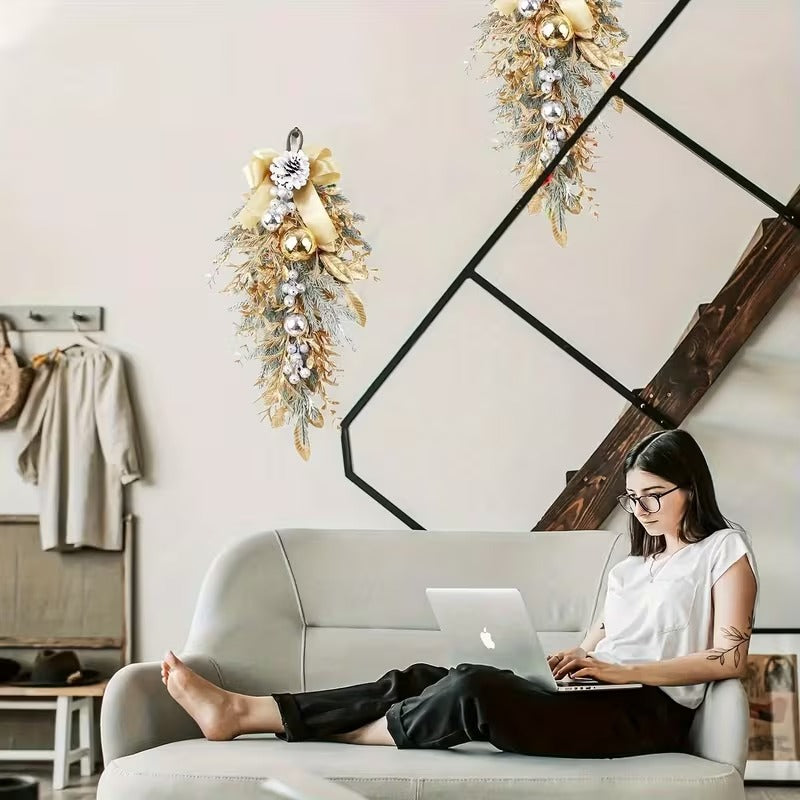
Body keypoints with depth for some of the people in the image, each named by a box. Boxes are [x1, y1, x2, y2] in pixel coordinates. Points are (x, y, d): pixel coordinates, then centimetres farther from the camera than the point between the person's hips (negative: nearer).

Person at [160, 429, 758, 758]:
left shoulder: (724, 550, 5)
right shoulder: (632, 567, 28)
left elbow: (730, 658, -7)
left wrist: (621, 670, -13)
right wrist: (574, 658, -3)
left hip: (651, 711, -7)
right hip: (597, 696, 7)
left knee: (475, 689, -29)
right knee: (425, 679, -11)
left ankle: (336, 737, -10)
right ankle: (241, 712, -14)